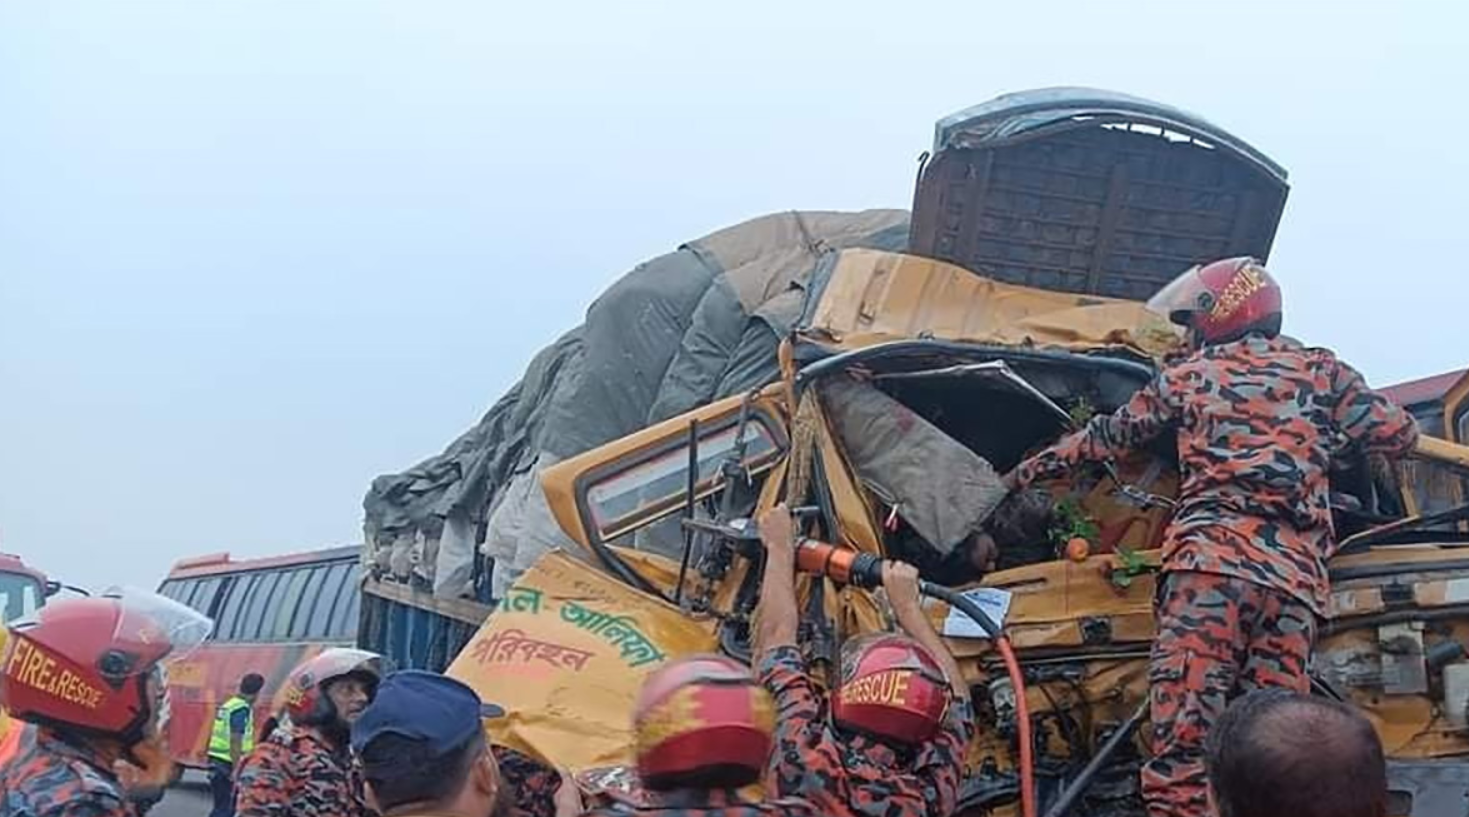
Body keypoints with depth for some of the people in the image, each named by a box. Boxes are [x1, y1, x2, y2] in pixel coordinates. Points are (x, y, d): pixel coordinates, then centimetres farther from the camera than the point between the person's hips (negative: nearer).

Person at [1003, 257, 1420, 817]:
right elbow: (1401, 437, 22)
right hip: (1297, 577, 3)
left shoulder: (1188, 374, 18)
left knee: (1183, 738, -12)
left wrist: (1029, 471, 40)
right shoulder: (1323, 371, 20)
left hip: (1211, 558, -2)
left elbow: (1107, 437, 27)